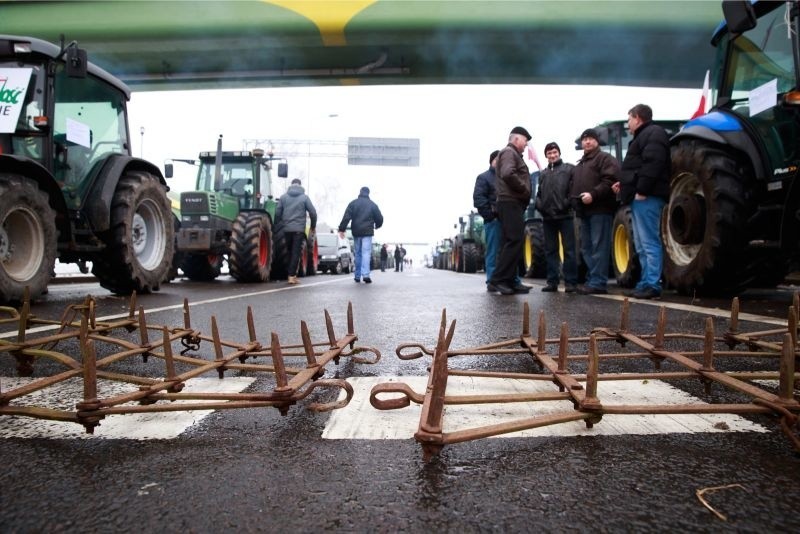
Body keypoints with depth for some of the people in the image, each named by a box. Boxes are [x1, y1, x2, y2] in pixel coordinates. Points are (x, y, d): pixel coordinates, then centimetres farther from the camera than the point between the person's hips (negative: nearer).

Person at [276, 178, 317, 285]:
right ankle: (292, 276, -7)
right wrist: (313, 226, 10)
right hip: (299, 229, -3)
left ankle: (292, 273, 18)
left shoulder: (283, 197, 7)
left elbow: (277, 213, 2)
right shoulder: (304, 197, 1)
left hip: (287, 229, 3)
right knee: (296, 252, -2)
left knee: (290, 252, 15)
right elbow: (313, 213, -2)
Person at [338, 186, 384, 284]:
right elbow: (380, 218, 7)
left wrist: (341, 229, -4)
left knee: (358, 254, 11)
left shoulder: (353, 203, 5)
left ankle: (357, 276, 13)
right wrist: (376, 226, 27)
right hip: (367, 232, -2)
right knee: (366, 253, -7)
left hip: (356, 232, 2)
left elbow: (346, 217, -4)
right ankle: (365, 275, -22)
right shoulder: (372, 204, 4)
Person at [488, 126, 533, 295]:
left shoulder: (513, 154, 27)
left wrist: (523, 191, 8)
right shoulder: (509, 152, -5)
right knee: (515, 241, -15)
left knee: (511, 242, 8)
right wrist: (524, 189, -13)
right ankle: (497, 280, -18)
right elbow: (508, 174, -23)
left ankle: (509, 281, 9)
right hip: (511, 203, -11)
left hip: (512, 203, 11)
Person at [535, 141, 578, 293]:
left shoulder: (569, 168, 6)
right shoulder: (543, 173, 20)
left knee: (569, 250, -3)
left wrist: (566, 204, -14)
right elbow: (539, 193, 20)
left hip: (565, 215, -5)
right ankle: (552, 281, 11)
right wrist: (539, 205, 1)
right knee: (550, 250, 7)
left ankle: (570, 282, -1)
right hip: (547, 217, 5)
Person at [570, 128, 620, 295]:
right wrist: (573, 199, 13)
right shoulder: (579, 165, 26)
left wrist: (593, 194, -23)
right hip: (585, 211, 9)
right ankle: (592, 280, 17)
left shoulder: (605, 158, -1)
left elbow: (610, 180, -15)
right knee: (586, 248, 10)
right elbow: (575, 186, 31)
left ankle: (598, 283, -11)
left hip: (600, 209, -9)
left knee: (599, 247, -10)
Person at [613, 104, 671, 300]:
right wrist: (625, 183, 18)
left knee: (650, 242, -11)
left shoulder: (654, 133, -6)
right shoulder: (644, 136, 25)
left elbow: (653, 164, -20)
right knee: (642, 245, 11)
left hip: (646, 197, -11)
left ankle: (652, 285, -10)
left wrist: (641, 190, -25)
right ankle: (646, 283, 15)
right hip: (640, 197, 11)